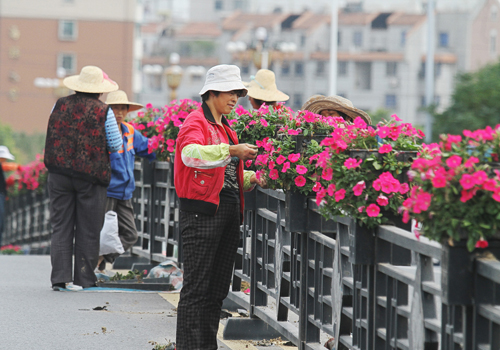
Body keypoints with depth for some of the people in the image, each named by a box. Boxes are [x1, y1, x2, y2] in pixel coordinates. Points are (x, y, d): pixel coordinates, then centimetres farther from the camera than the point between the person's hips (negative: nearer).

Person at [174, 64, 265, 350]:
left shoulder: (225, 127, 21)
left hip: (229, 209, 9)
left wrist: (250, 179, 13)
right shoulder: (197, 122, -8)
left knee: (219, 287, 11)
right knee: (197, 286, -8)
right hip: (203, 209, -9)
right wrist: (230, 150, -36)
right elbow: (190, 154, -29)